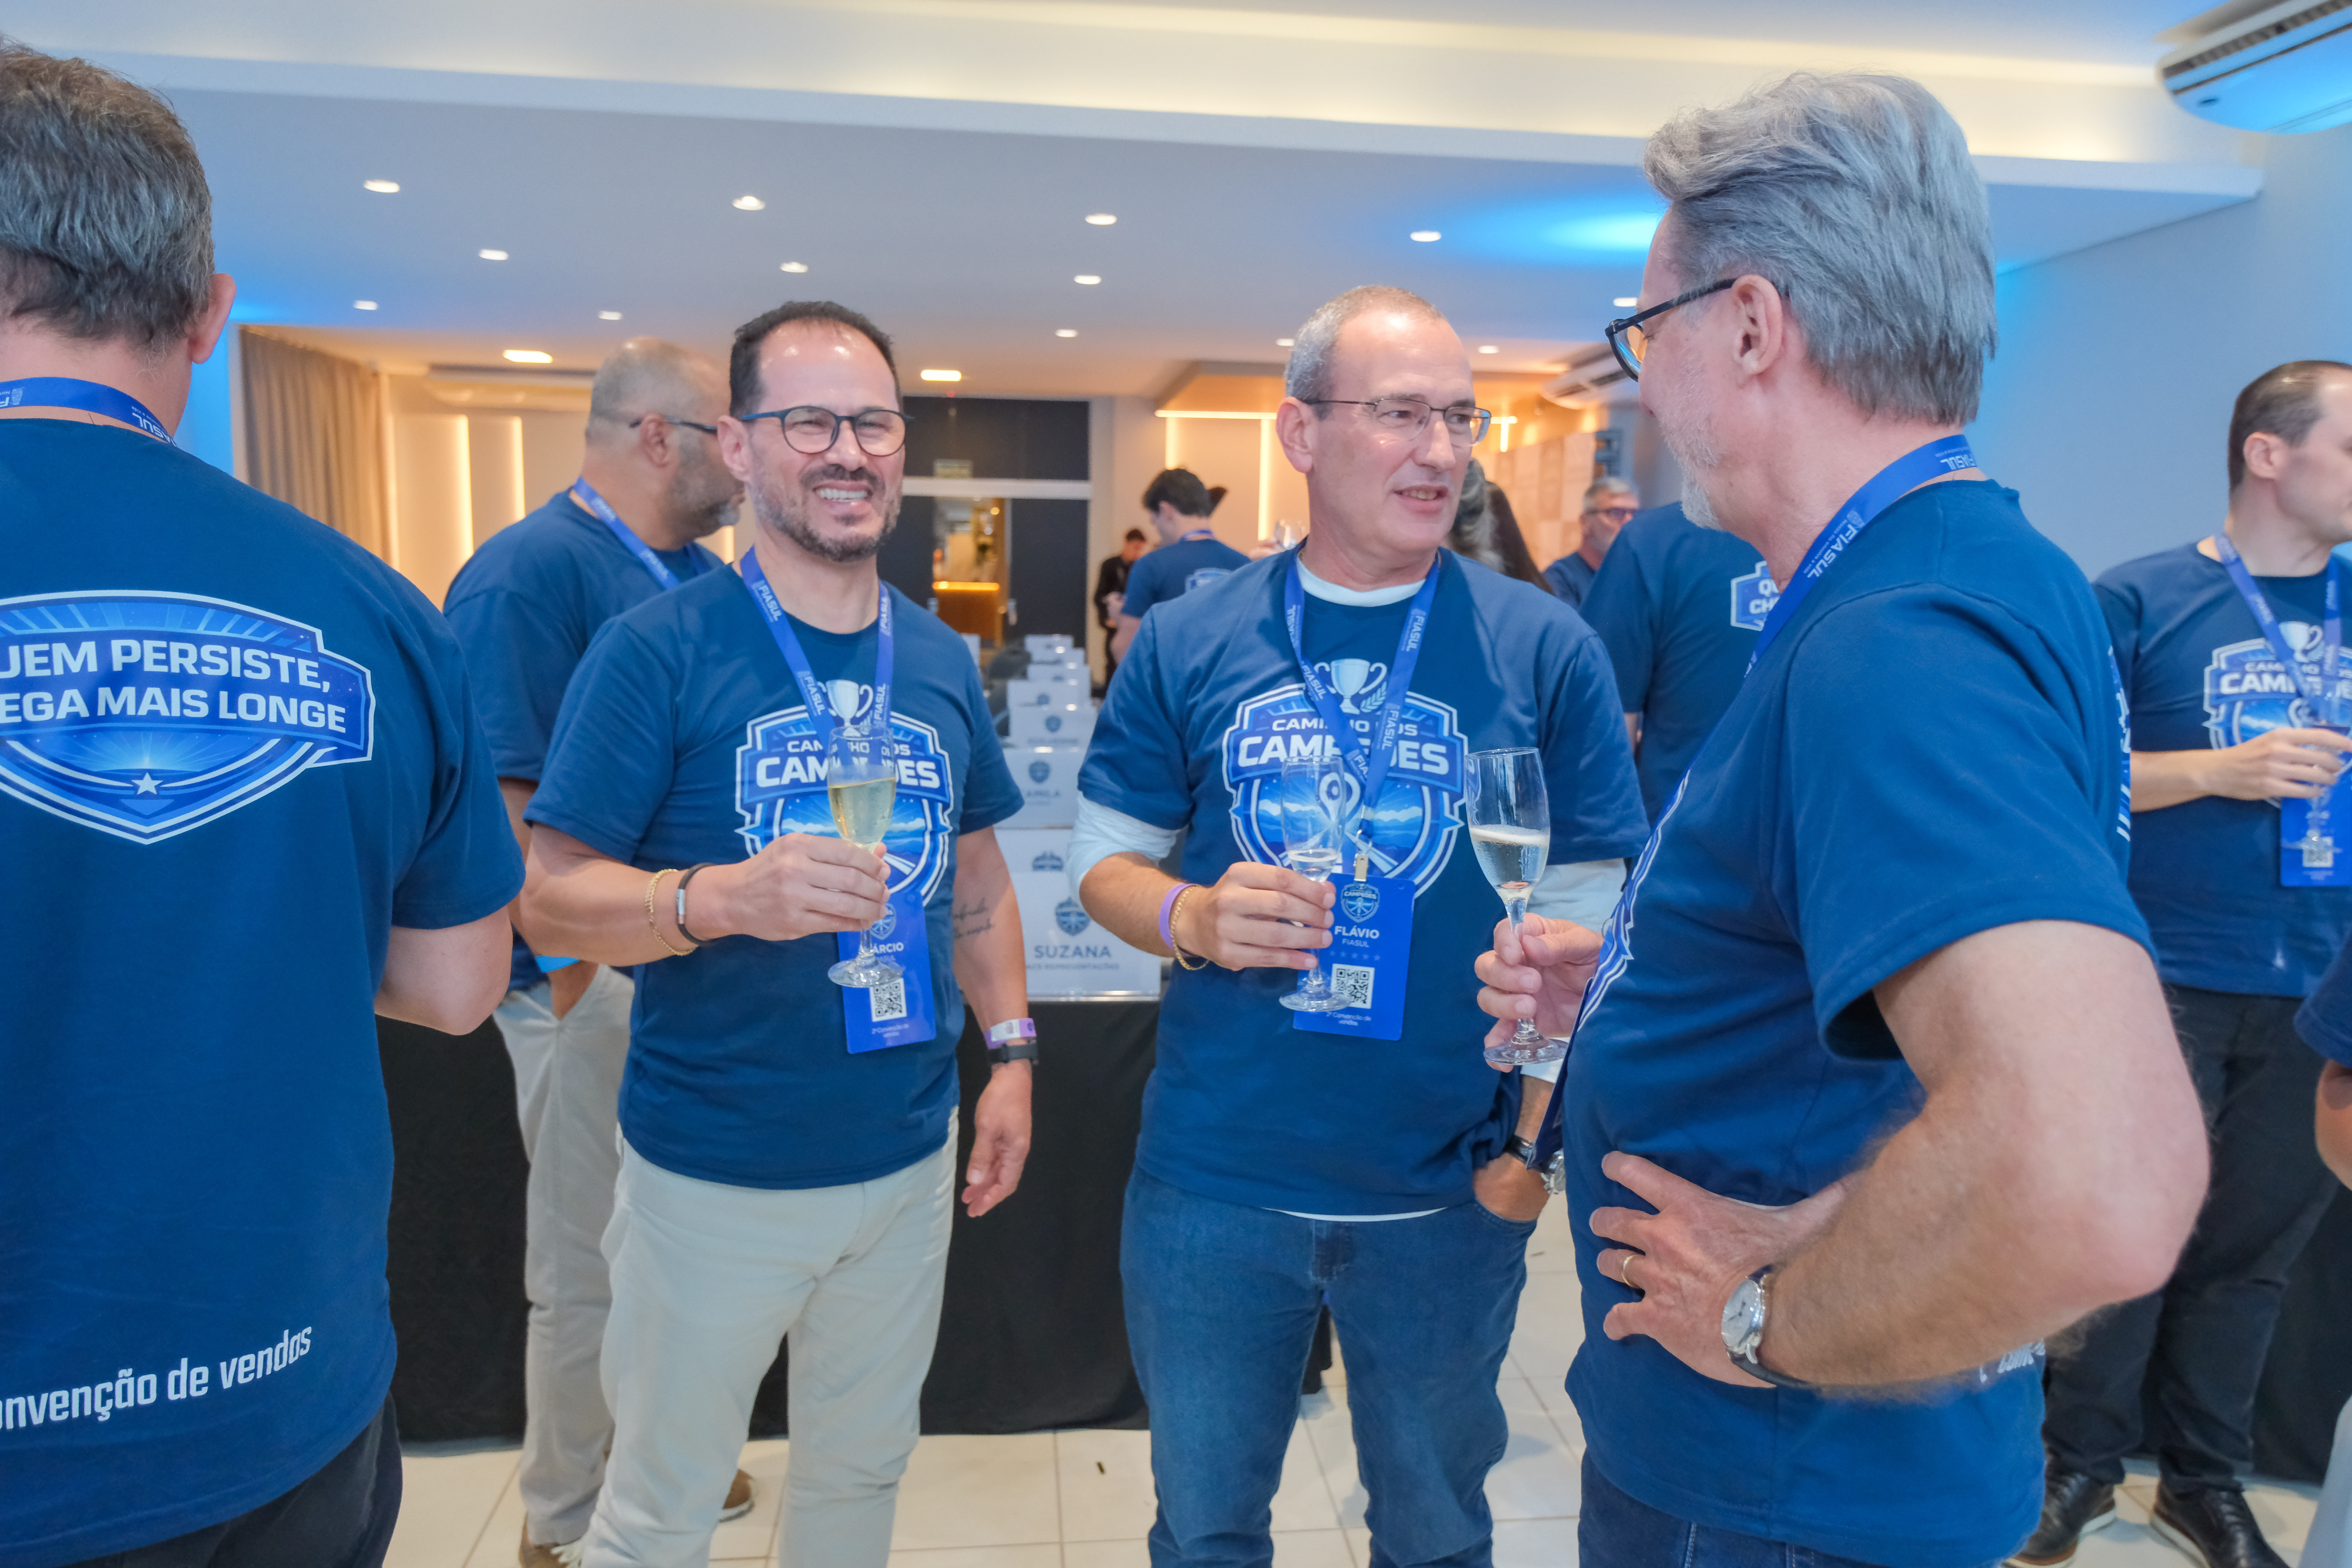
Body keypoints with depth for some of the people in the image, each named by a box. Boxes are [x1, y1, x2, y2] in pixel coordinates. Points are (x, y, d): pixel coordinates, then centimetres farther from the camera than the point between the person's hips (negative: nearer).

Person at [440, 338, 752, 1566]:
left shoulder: (703, 573, 10)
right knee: (590, 1272, 8)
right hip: (601, 979, -8)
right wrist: (576, 977, -19)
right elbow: (502, 800, -20)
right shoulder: (530, 571, -16)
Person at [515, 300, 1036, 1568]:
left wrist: (1012, 1051, 4)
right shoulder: (656, 647, -13)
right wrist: (724, 898, -33)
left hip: (908, 1155, 5)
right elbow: (549, 898, -15)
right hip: (713, 1168, -4)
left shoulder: (941, 658, 4)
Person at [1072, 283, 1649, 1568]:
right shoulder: (1190, 642, -2)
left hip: (1451, 1196, 0)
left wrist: (1536, 1142, -10)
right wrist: (1189, 917, -16)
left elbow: (1582, 928, -2)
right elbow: (1103, 860, 5)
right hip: (1213, 1178, 1)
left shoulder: (1545, 651, -5)